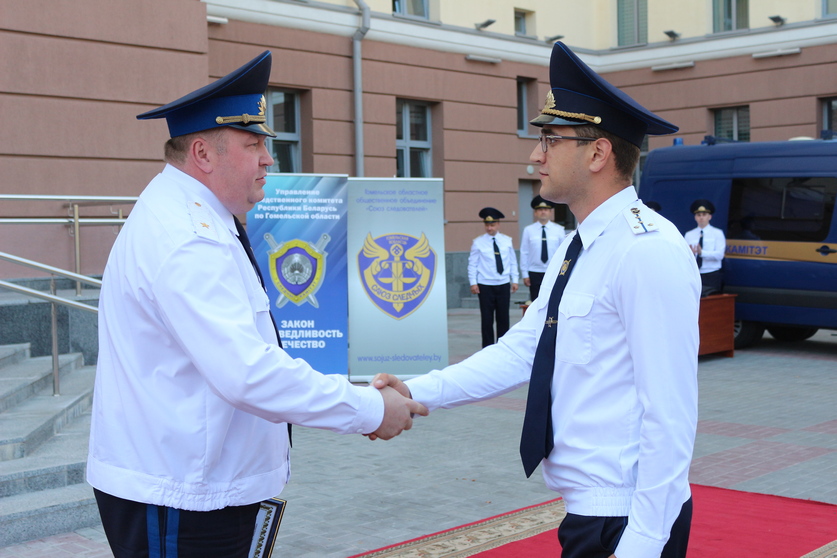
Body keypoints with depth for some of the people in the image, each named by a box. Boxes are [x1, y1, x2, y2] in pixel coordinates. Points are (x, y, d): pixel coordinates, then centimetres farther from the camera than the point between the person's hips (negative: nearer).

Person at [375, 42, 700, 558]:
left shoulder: (648, 250, -20)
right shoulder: (575, 251, 11)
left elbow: (669, 415, -22)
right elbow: (522, 350, 8)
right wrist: (420, 392, -2)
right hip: (587, 512, 9)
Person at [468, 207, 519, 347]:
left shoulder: (507, 241, 6)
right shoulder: (478, 242, -2)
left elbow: (513, 262, 10)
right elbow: (472, 264, -1)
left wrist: (514, 280, 6)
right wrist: (473, 283, -7)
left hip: (503, 284, 2)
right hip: (485, 286, -2)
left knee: (503, 318, 7)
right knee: (487, 319, 0)